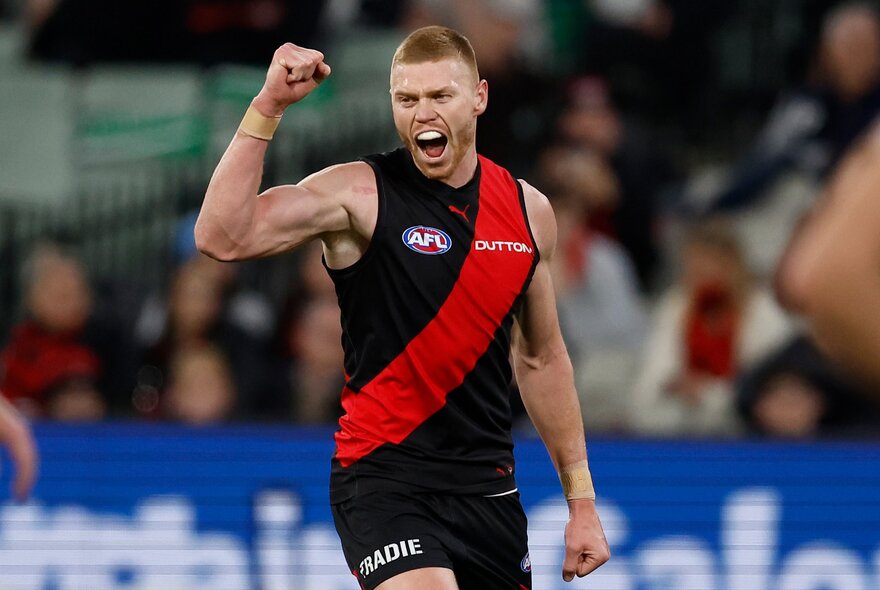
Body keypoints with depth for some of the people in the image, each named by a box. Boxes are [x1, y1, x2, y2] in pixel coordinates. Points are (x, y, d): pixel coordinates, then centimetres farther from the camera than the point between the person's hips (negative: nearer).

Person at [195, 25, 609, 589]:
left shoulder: (528, 209, 7)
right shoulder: (359, 193, -8)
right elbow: (224, 238, -23)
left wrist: (582, 499, 18)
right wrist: (268, 106, -27)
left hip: (488, 488, 5)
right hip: (383, 474, -5)